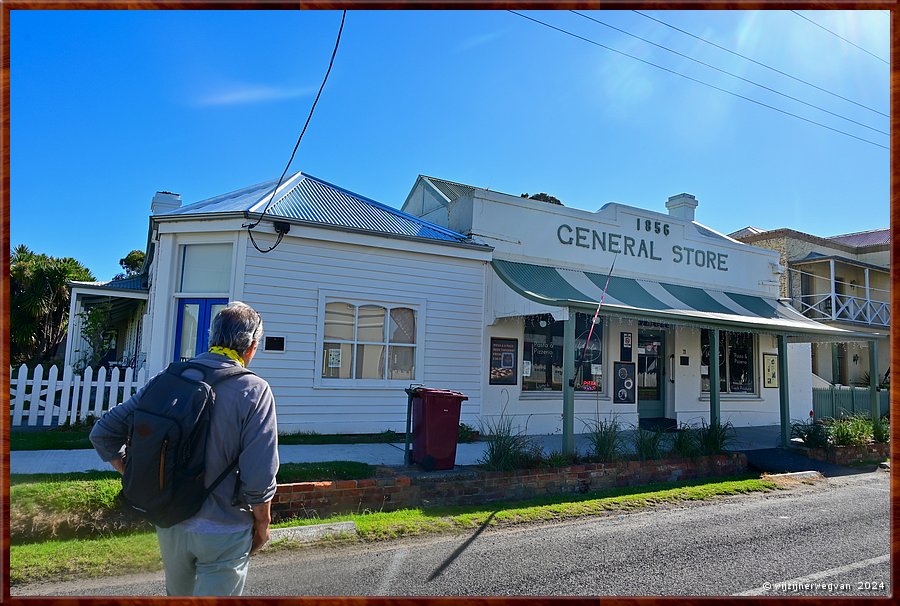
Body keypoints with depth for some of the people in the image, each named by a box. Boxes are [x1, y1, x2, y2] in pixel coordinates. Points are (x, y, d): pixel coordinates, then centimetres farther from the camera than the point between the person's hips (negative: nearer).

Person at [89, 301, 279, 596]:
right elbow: (259, 478, -22)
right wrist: (262, 524, -4)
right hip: (222, 530, -5)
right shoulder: (254, 391, -20)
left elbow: (103, 433, 0)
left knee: (178, 593, 28)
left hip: (168, 523, 5)